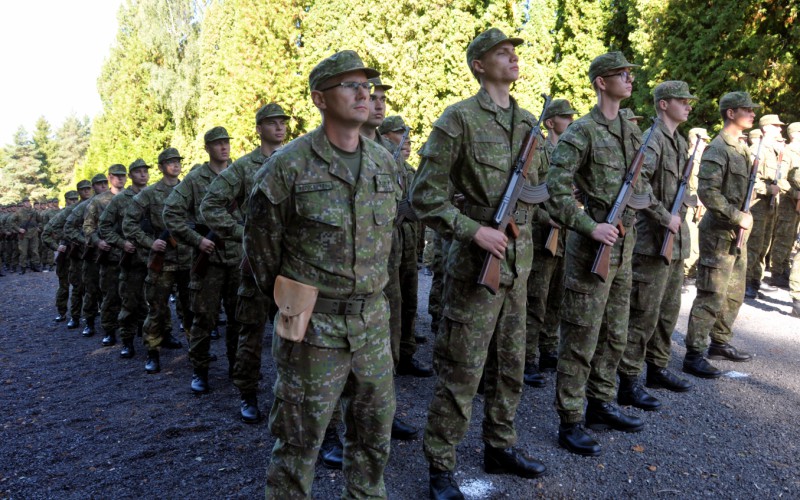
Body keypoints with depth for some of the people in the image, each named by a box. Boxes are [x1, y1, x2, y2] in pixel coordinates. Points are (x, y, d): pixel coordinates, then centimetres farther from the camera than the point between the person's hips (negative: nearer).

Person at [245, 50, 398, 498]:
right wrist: (286, 297, 6)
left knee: (375, 428, 18)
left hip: (373, 320, 5)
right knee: (301, 437, 7)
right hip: (314, 324, -5)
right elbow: (261, 241, -2)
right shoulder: (289, 166, -12)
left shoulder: (384, 161, 5)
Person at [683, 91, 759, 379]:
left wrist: (745, 217, 11)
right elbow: (707, 192, -24)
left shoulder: (741, 148, 15)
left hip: (738, 234, 10)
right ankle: (694, 355, -2)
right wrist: (738, 217, -20)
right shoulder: (717, 149, -14)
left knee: (734, 295, 17)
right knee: (711, 297, -8)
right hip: (719, 234, -10)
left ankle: (720, 343, 31)